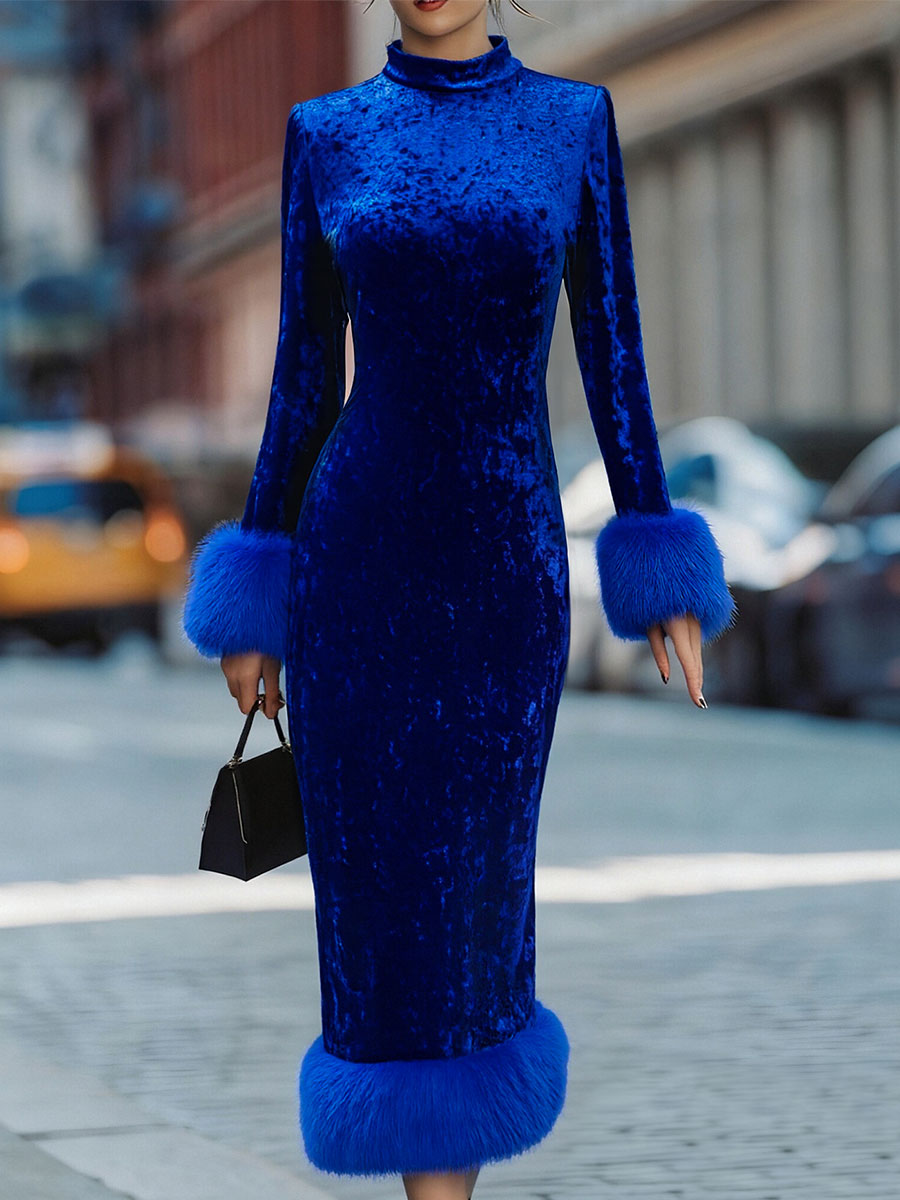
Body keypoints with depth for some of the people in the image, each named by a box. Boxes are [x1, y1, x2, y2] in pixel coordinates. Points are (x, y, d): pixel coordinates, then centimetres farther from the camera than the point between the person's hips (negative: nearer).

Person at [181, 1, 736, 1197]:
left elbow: (613, 355, 3)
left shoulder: (575, 119, 4)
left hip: (508, 560, 0)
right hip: (355, 556, 0)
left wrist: (666, 578, 0)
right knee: (385, 885, -1)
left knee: (478, 882, 6)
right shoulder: (325, 133, 3)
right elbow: (305, 374, 5)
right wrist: (254, 601, 4)